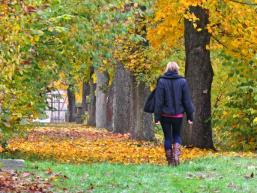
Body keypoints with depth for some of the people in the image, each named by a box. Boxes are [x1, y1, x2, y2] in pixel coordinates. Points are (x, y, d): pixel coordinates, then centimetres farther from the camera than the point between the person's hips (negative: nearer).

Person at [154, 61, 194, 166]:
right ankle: (176, 154, -6)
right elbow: (187, 101, -1)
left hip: (165, 115, -1)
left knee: (167, 137, 9)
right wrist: (190, 116, 5)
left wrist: (157, 117, -6)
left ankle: (170, 161, 10)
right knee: (177, 135, 17)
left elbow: (158, 101, -8)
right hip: (178, 114, 1)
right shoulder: (182, 82, -3)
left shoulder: (161, 81, -7)